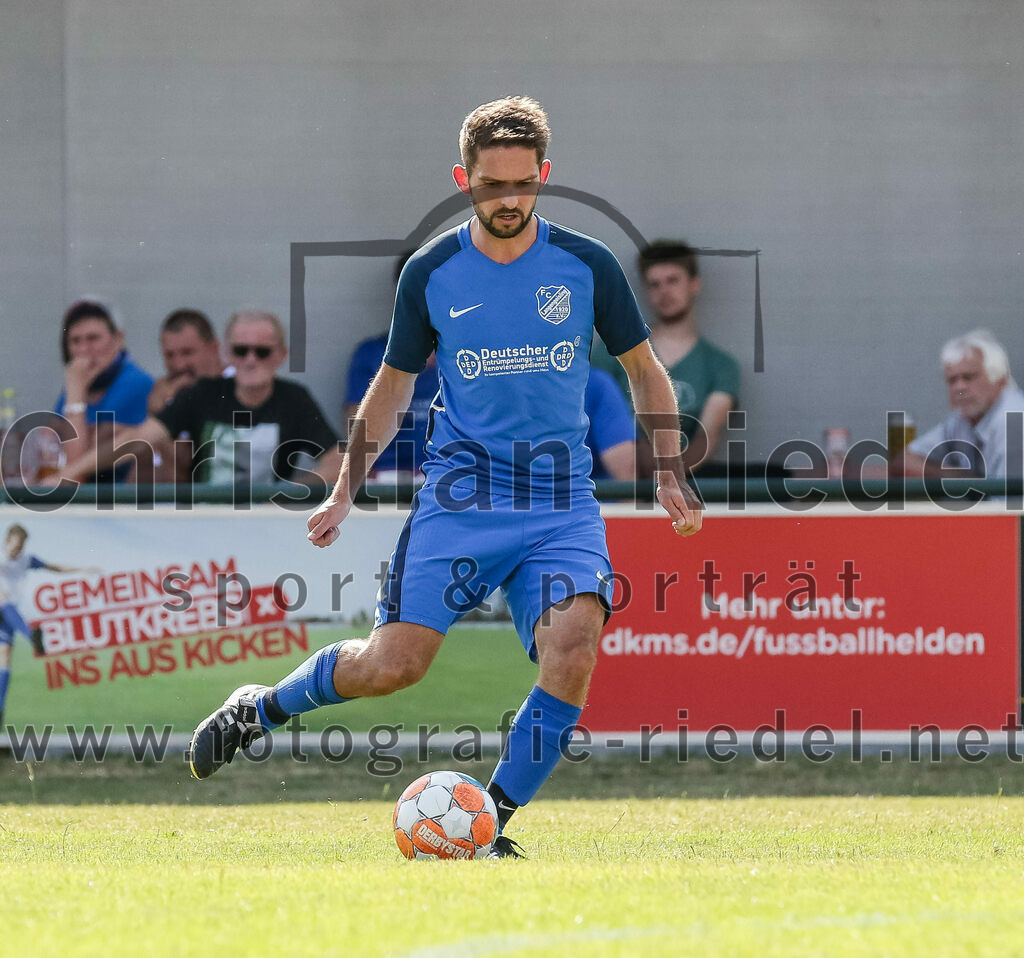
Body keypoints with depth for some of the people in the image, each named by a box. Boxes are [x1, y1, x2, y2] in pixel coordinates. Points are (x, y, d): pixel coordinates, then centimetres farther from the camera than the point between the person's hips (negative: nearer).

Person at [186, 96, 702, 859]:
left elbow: (644, 371, 14)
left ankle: (490, 824, -9)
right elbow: (394, 385, 14)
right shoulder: (431, 274, 2)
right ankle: (258, 710, 16)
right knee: (393, 665, -12)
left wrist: (670, 475, 6)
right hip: (460, 494, 0)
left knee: (572, 652, -24)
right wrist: (345, 492, 8)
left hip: (562, 502, 1)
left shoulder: (586, 266, 1)